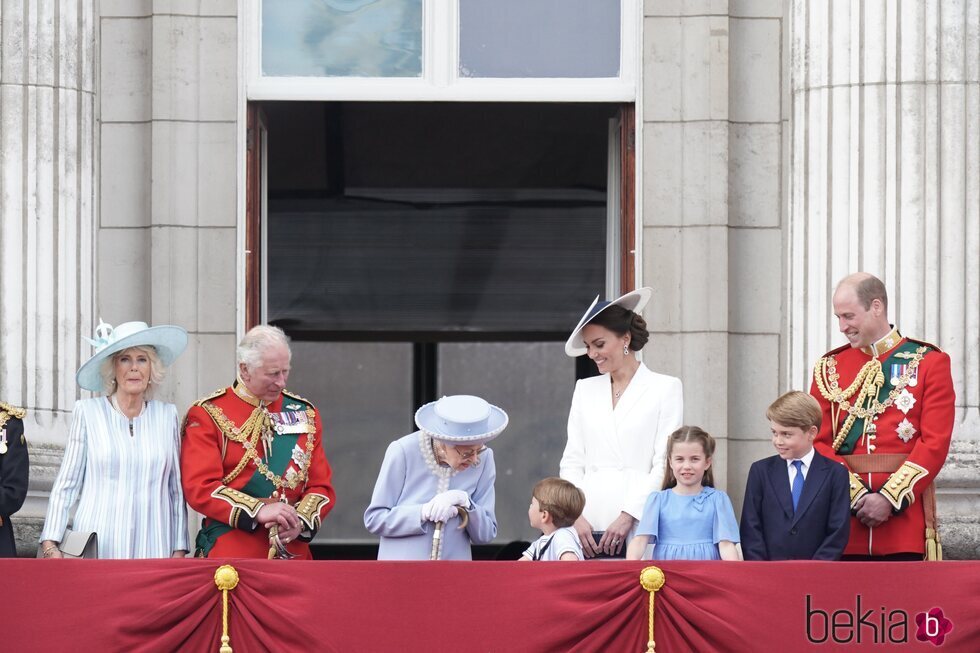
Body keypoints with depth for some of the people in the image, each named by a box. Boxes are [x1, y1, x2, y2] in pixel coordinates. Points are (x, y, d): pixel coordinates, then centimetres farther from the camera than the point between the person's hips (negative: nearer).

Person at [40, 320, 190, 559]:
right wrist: (50, 545, -6)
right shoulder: (87, 412, 4)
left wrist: (179, 550, 8)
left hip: (153, 549, 2)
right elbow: (65, 485, 3)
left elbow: (176, 489, 13)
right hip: (96, 552, -2)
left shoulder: (167, 415, 10)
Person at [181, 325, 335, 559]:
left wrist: (300, 521, -10)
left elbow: (321, 486, 10)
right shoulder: (208, 415, -1)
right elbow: (200, 488, -11)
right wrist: (258, 511, -21)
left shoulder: (305, 414, 11)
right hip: (229, 553, -3)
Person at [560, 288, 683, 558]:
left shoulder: (666, 388, 5)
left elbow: (665, 465, -2)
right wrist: (575, 516, -1)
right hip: (588, 526, 4)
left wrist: (629, 515, -11)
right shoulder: (585, 389, 18)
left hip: (638, 524, -4)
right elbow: (572, 462, 14)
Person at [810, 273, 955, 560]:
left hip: (905, 506, -2)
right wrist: (856, 494, -11)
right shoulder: (829, 368, 11)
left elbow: (936, 442, -5)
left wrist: (889, 499, -14)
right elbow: (819, 442, 5)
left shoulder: (929, 362, 3)